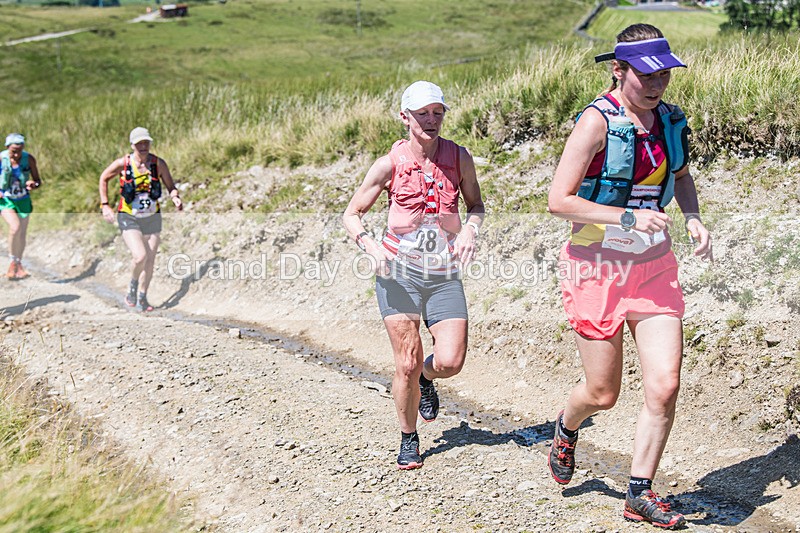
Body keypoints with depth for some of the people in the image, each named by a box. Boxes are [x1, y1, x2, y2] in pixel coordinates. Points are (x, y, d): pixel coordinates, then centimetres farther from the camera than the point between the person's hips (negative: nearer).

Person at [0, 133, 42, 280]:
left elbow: (38, 180, -2)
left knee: (22, 234, 10)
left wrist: (34, 185, -25)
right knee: (15, 226, -26)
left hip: (23, 200, 3)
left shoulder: (29, 159, -11)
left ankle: (18, 264, 30)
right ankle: (13, 262, -10)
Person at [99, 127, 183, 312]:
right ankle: (132, 286, 9)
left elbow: (170, 186, 3)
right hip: (129, 218, -3)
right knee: (140, 256, -21)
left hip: (152, 218, 3)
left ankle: (142, 298, 27)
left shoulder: (159, 163, -8)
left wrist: (175, 198, -20)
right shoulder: (122, 163, -12)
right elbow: (104, 178, 5)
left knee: (150, 261, 7)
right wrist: (104, 205, -1)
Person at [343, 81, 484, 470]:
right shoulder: (390, 164, -5)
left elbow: (476, 205, 14)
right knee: (407, 364, -4)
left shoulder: (459, 158, 0)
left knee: (450, 362, -10)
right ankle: (408, 439, 19)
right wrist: (370, 246, -17)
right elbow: (351, 214, 2)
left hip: (444, 275, 2)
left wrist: (470, 229, -8)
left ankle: (426, 378, 29)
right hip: (398, 271, -2)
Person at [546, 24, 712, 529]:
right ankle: (567, 428, 42)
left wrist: (694, 218, 4)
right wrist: (629, 218, -24)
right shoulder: (598, 121, -14)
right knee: (602, 393, 6)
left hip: (654, 266, 5)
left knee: (665, 386, -4)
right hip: (599, 267, -5)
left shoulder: (670, 119, 4)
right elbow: (558, 200, -17)